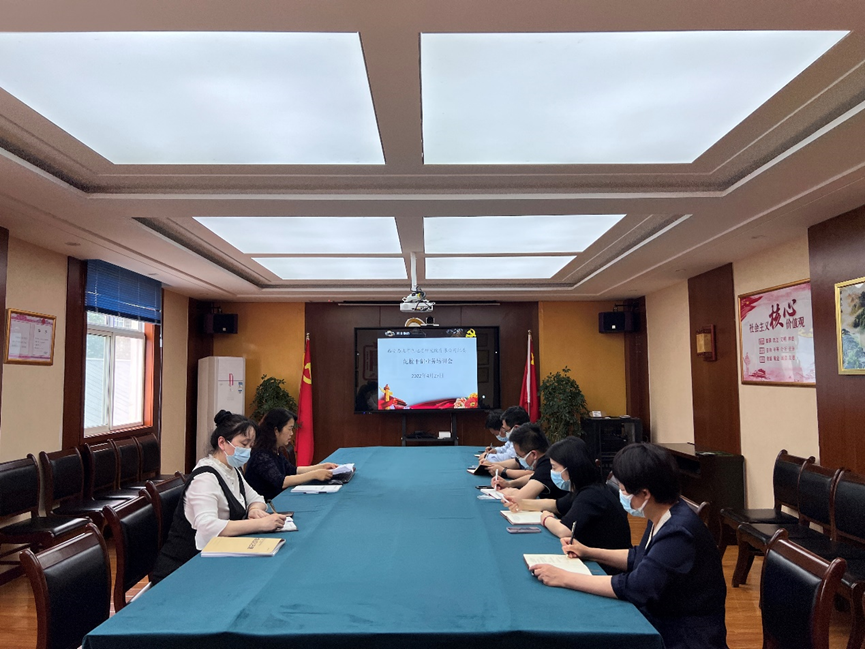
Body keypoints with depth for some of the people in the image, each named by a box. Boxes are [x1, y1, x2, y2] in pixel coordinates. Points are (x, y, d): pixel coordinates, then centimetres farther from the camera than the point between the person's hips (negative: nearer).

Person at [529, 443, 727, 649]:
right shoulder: (663, 518, 0)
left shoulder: (679, 533, -28)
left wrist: (564, 578, -26)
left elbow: (634, 587, -30)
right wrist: (589, 552, 4)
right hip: (660, 622, 8)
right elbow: (639, 559, 16)